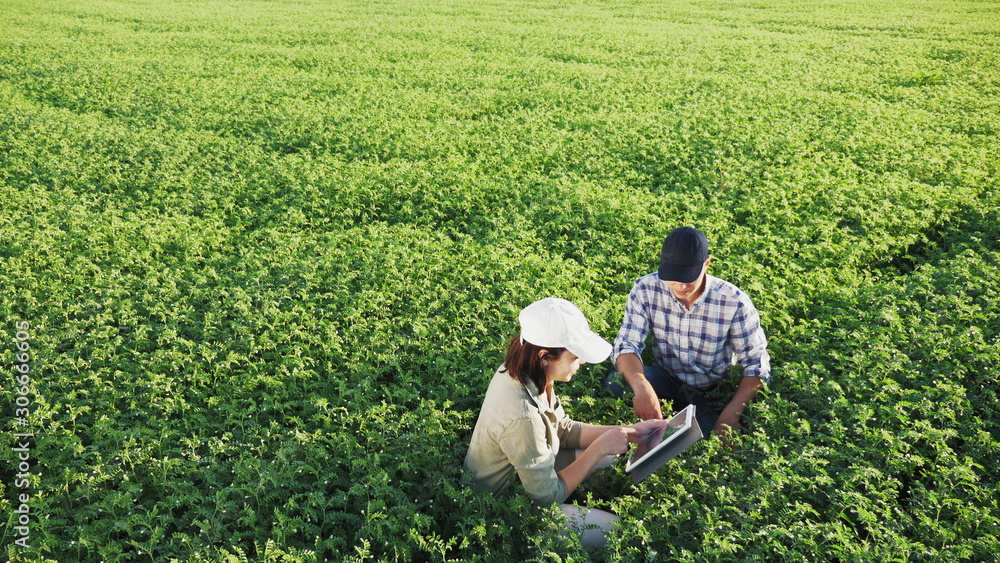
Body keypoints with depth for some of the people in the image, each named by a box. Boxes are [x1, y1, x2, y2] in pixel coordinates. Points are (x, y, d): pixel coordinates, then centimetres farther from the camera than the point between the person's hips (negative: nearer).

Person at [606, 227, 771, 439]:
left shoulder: (735, 302, -19)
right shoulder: (646, 290, -16)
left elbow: (756, 364, -13)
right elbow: (627, 345, -20)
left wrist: (732, 413, -29)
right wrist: (641, 387, -42)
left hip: (716, 389, -1)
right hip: (667, 380, 2)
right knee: (616, 383, -26)